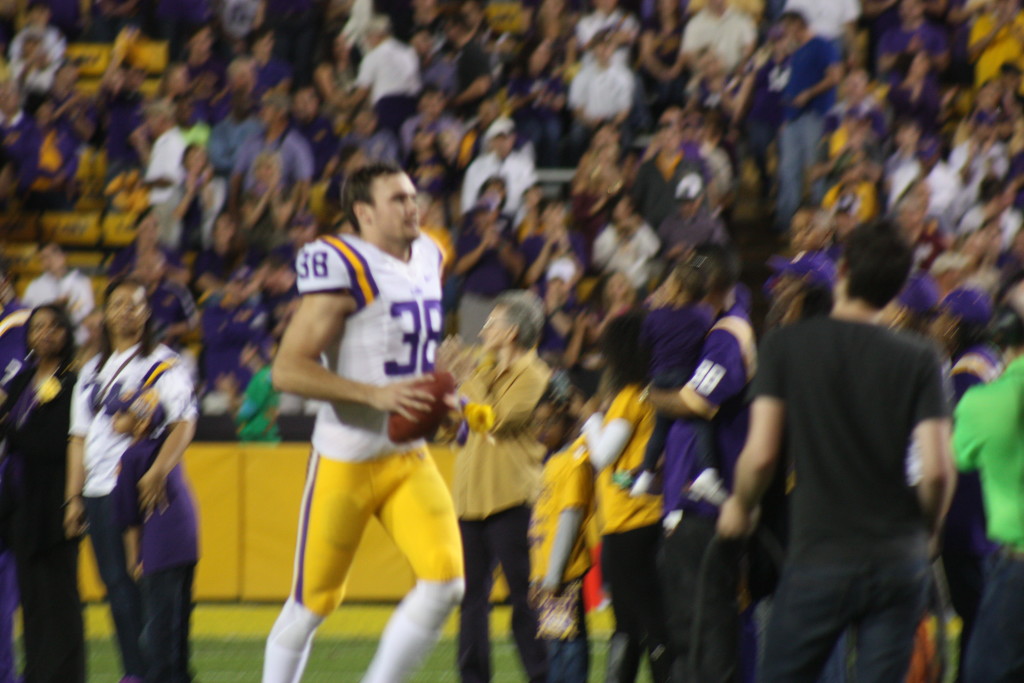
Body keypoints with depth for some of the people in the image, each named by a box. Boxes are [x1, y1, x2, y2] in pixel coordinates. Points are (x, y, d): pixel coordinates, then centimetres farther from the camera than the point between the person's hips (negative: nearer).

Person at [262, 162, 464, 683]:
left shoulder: (428, 260, 10)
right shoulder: (343, 269, -15)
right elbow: (287, 371, -20)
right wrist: (376, 394, -26)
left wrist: (438, 402, 8)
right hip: (346, 459, -6)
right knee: (313, 602, 4)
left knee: (444, 582, -11)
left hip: (409, 458, 6)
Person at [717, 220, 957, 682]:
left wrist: (740, 506, 12)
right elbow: (936, 469, -9)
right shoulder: (918, 360, -2)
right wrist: (928, 527, 11)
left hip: (818, 554, -1)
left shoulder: (786, 345, -4)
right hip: (899, 559, 1)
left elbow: (760, 454, -9)